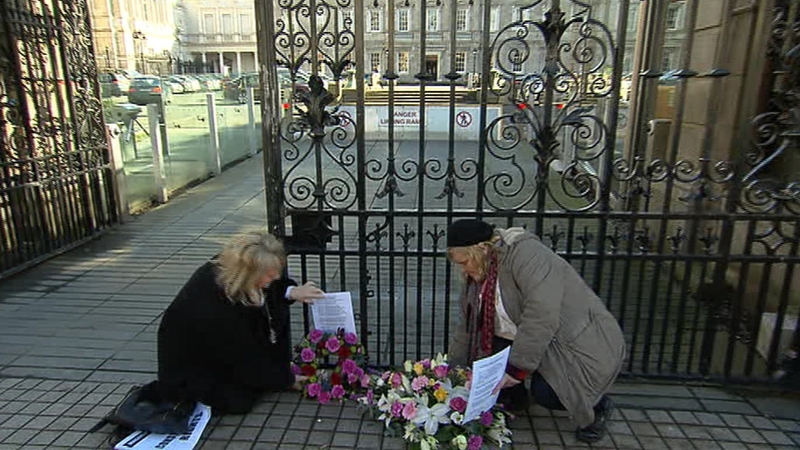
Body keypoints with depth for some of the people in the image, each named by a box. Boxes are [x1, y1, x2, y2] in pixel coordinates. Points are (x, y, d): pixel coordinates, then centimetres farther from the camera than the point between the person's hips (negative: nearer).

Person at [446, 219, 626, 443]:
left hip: (587, 343, -7)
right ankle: (514, 399, 15)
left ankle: (597, 406, 6)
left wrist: (515, 368, -29)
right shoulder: (479, 278, 2)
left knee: (545, 391, -27)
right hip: (540, 342, 8)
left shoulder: (525, 253, -24)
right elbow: (467, 330, 7)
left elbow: (542, 317, -32)